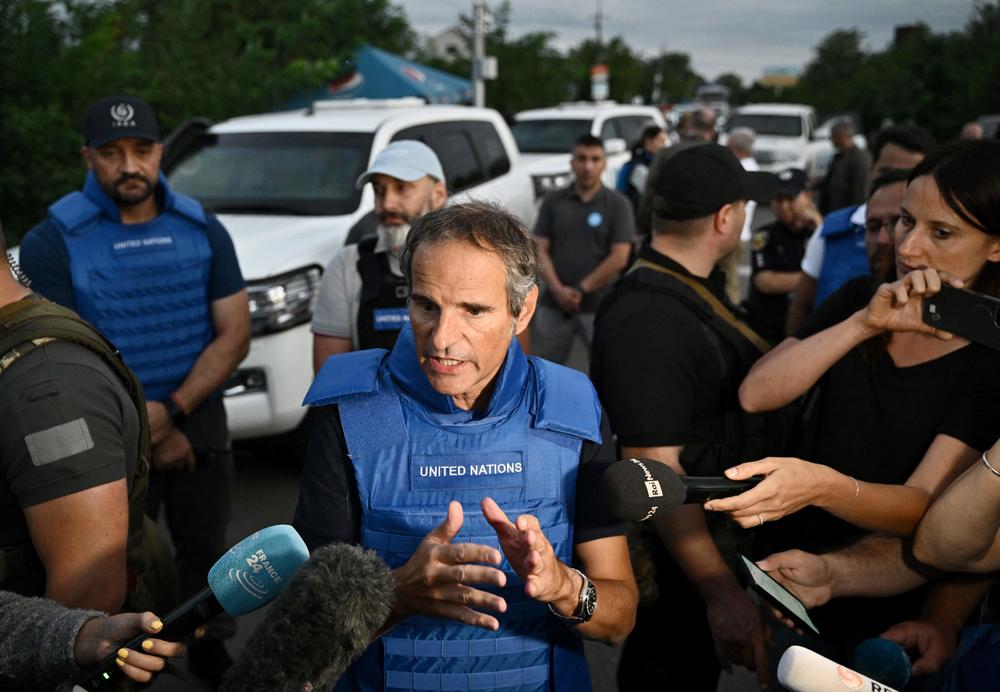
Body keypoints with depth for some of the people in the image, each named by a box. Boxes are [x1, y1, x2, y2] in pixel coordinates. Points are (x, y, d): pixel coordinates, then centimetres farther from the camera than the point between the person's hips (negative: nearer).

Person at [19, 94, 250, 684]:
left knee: (204, 548, 15)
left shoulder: (203, 230, 0)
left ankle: (210, 649, 36)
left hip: (199, 421, 3)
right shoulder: (54, 242, -9)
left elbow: (234, 335, -2)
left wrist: (172, 411, -15)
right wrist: (143, 433, -11)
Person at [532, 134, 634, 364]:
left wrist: (580, 289, -11)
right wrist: (558, 289, -12)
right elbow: (540, 249, 2)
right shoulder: (553, 202, 6)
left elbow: (619, 258, -8)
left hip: (598, 307, -2)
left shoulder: (618, 205, -2)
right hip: (553, 305, 3)